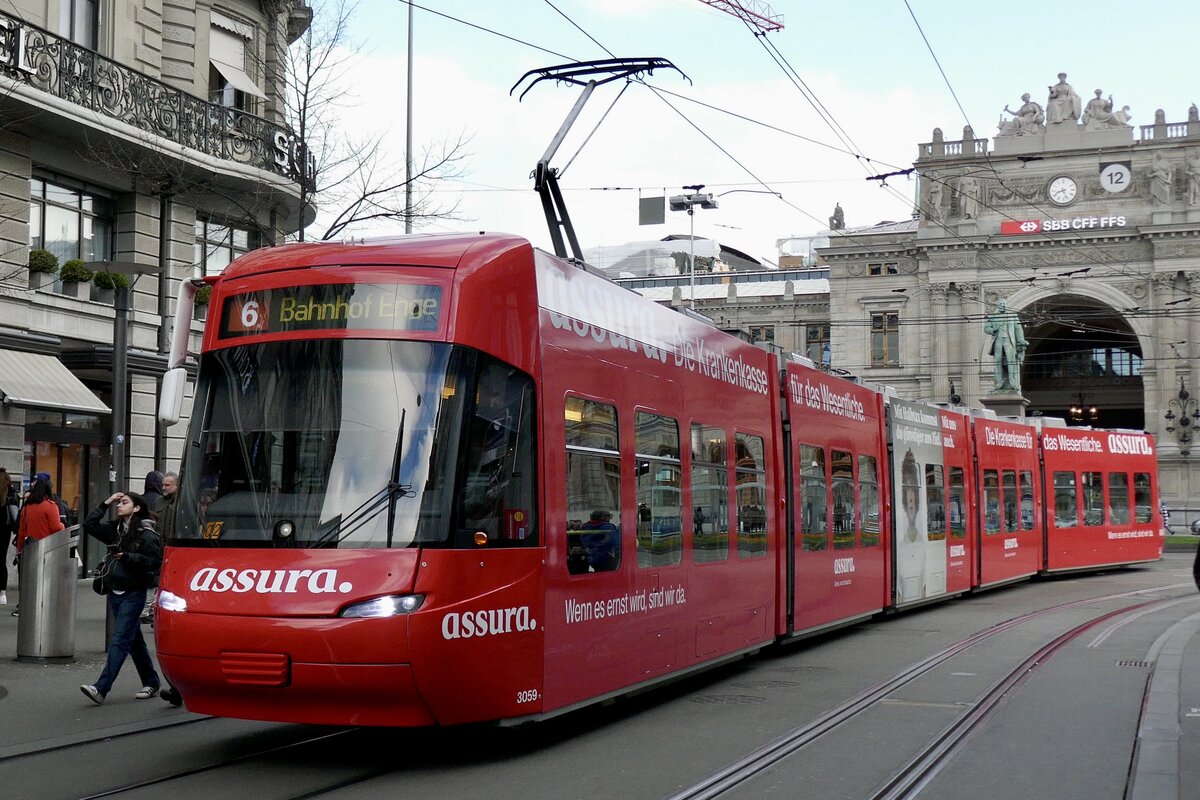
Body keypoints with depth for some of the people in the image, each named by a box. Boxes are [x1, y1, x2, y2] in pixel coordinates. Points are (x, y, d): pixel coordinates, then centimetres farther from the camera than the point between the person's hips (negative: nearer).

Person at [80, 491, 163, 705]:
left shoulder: (146, 534, -10)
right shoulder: (114, 530, 11)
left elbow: (155, 561, -15)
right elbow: (89, 525, 5)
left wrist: (128, 557, -19)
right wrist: (105, 504, 1)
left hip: (133, 593, -8)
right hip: (115, 591, 8)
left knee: (119, 639, -11)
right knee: (134, 640, 14)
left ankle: (101, 688, -17)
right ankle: (151, 683, 25)